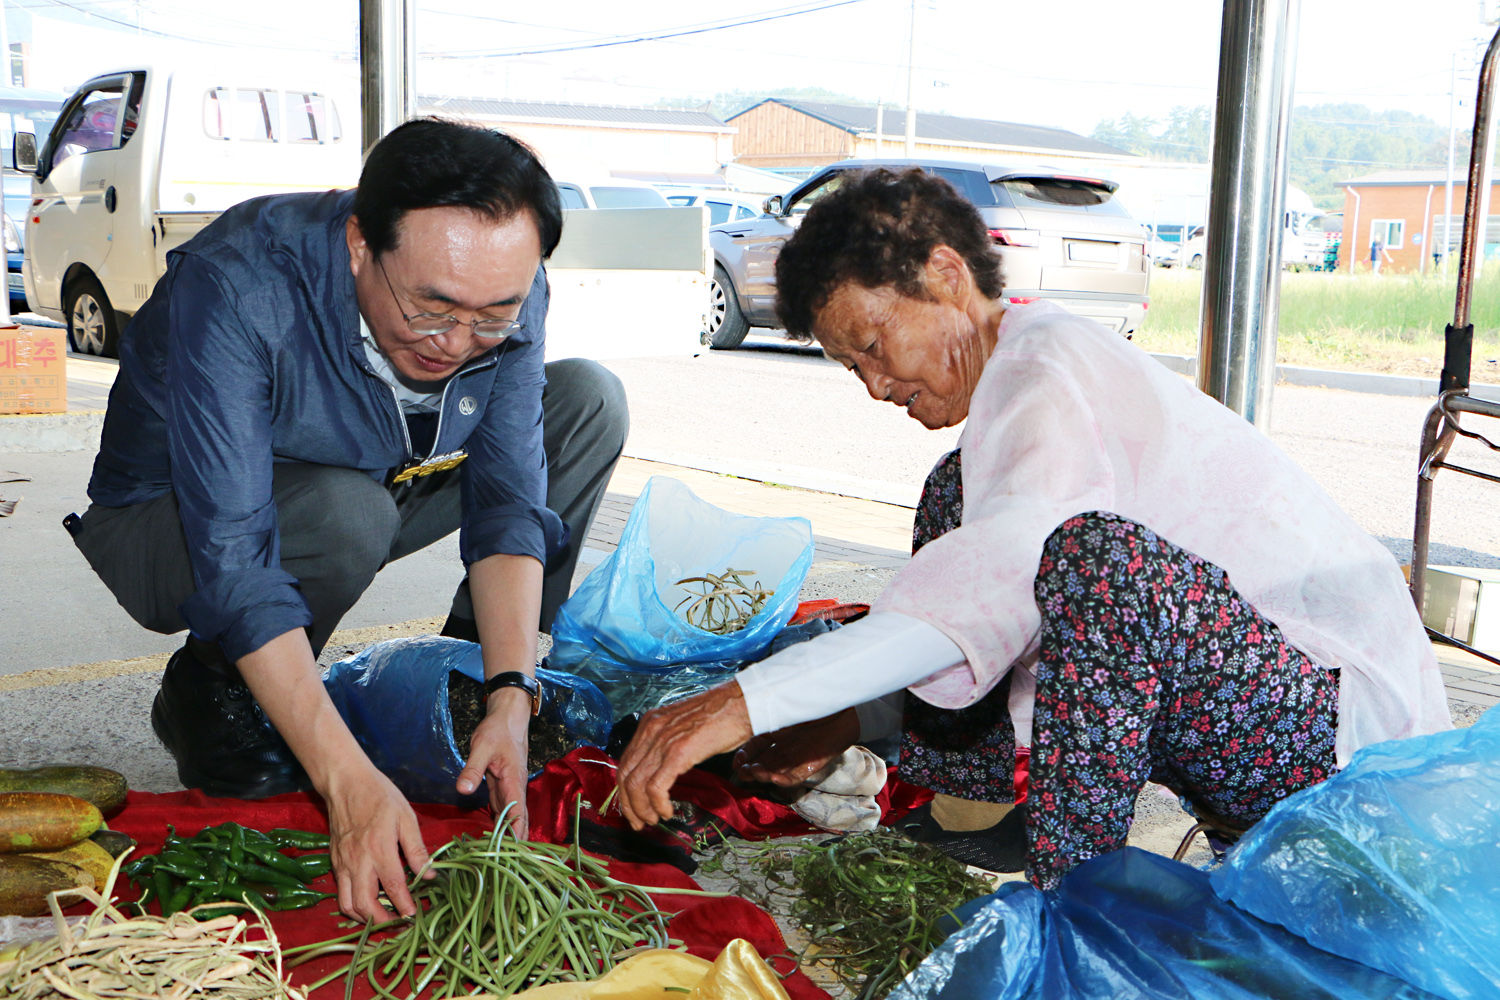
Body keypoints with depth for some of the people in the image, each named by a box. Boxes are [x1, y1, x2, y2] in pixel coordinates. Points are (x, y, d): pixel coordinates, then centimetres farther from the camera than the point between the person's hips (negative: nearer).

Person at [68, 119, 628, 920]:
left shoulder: (503, 290, -20)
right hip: (174, 522, -4)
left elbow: (509, 499, -17)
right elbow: (235, 562, -39)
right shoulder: (236, 288, -36)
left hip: (353, 499, 5)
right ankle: (207, 691, -7)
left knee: (589, 401, -9)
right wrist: (349, 783, -45)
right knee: (347, 512, -39)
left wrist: (510, 694, -30)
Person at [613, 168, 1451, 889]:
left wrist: (748, 702, -40)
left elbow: (1004, 574, -36)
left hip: (1359, 730, -10)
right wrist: (852, 722, 1)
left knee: (1100, 551, -38)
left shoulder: (1053, 363, -17)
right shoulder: (1039, 376, 13)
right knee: (956, 497, 8)